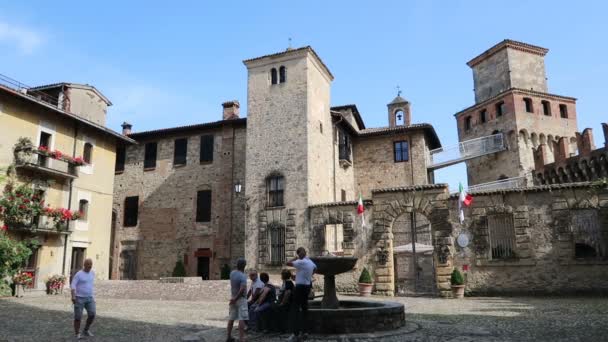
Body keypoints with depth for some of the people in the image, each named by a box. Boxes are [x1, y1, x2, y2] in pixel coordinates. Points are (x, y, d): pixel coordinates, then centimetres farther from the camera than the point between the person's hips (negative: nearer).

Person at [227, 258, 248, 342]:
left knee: (231, 318, 14)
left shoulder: (232, 273, 1)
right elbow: (242, 289, -29)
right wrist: (236, 298, -21)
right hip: (241, 299, -7)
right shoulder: (243, 276, -20)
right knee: (242, 319, -6)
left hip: (233, 298, 8)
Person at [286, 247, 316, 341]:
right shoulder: (310, 262, 9)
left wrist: (296, 258, -10)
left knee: (297, 309, -7)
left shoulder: (301, 262, -19)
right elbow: (315, 268, 31)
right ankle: (304, 331, 18)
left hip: (300, 287, -9)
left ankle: (295, 332, -9)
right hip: (308, 286, 9)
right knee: (304, 308, 14)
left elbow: (288, 263, -24)